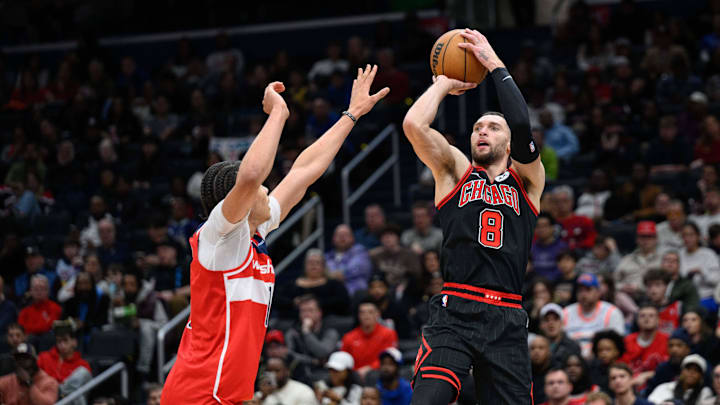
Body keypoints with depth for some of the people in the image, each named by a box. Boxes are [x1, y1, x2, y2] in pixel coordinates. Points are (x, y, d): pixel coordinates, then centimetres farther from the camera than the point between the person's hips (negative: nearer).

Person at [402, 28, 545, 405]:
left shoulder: (527, 179, 15)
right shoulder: (456, 170, 15)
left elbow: (522, 127, -4)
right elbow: (413, 124, -1)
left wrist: (495, 65, 3)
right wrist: (444, 83, 15)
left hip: (507, 321, 2)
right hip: (454, 313, -2)